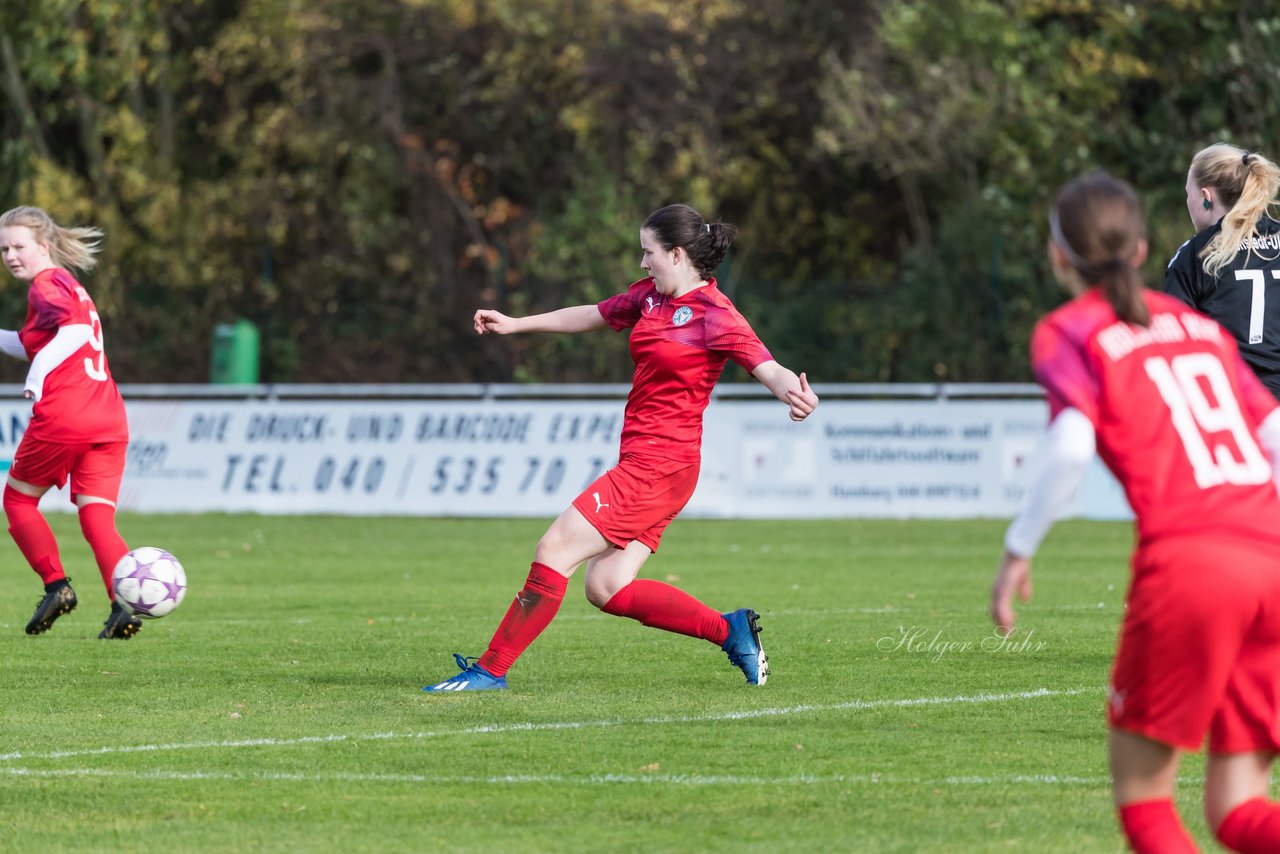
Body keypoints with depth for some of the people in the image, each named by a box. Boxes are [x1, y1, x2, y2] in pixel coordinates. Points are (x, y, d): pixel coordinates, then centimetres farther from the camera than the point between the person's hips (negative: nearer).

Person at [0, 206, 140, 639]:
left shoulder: (46, 285, -5)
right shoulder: (69, 284, 23)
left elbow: (76, 329, -24)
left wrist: (39, 373, -25)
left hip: (63, 417, -8)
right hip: (109, 420, 8)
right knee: (97, 518, 2)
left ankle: (56, 584, 3)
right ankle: (125, 603, -16)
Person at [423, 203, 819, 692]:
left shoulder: (713, 313, -12)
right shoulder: (650, 296, 12)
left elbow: (766, 367, -22)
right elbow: (593, 316, 28)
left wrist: (792, 393, -45)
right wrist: (515, 325, 32)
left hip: (659, 464, -9)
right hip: (642, 461, 9)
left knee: (554, 550, -10)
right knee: (606, 589, 2)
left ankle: (491, 670, -3)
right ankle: (729, 630, 8)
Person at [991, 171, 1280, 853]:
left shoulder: (1069, 332, 7)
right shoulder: (1198, 324, 24)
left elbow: (1071, 449, -9)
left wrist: (1018, 550, 0)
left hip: (1185, 563, -5)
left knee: (1140, 793, 8)